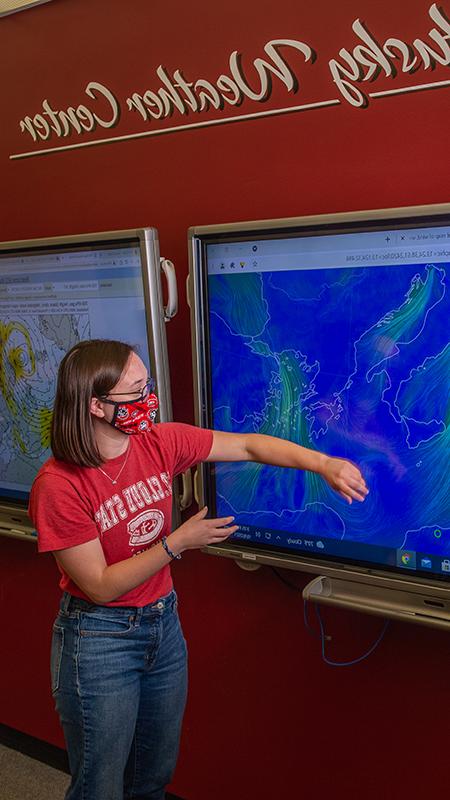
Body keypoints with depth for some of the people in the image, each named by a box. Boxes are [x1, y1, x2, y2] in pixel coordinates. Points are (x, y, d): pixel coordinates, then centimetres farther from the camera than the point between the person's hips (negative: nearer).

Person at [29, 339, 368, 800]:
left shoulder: (159, 442, -10)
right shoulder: (58, 485, -24)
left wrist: (323, 464, -19)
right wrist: (178, 543, -20)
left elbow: (248, 445, -7)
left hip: (163, 624, 5)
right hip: (99, 638, -5)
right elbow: (100, 587, -19)